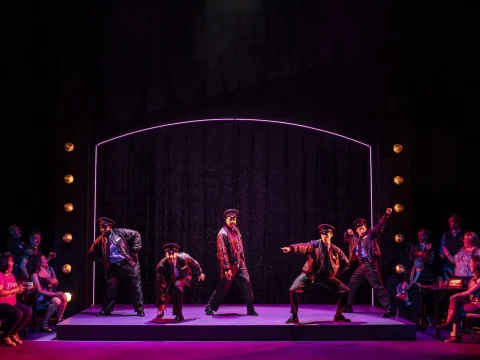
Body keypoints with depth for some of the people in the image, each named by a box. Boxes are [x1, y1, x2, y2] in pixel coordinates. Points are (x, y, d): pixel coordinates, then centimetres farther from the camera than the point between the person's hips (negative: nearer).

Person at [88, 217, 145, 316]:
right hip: (113, 268, 3)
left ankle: (140, 310, 11)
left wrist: (135, 249, -6)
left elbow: (136, 235, -2)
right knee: (109, 288, 0)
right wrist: (102, 260, 6)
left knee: (135, 288, 1)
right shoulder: (100, 240, 2)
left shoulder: (120, 232, -7)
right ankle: (106, 310, 15)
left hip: (128, 264, -3)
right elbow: (92, 253, 14)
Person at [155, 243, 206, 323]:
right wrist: (161, 303, -31)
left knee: (177, 286, -31)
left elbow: (195, 265, -9)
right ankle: (161, 311, 35)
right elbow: (161, 285, -31)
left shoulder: (184, 258, -33)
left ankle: (179, 315, -21)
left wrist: (199, 274, 9)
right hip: (170, 280, 2)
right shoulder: (161, 266, -34)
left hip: (183, 277, -2)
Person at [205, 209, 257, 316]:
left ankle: (251, 310, 7)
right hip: (229, 265, -7)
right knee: (223, 288, 2)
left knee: (247, 284, 0)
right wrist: (226, 269, -20)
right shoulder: (223, 233, -15)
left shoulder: (236, 230, 9)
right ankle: (209, 307, 18)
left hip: (240, 264, 7)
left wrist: (243, 261, 15)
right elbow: (222, 252, -18)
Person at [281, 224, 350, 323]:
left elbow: (345, 263, 14)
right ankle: (294, 316, -3)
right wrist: (291, 248, -50)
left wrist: (336, 273, 4)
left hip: (326, 276, 3)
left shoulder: (336, 250, 0)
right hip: (310, 274, -3)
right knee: (293, 290, -22)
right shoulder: (314, 244, -8)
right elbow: (304, 247, -30)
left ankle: (338, 315, 15)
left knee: (345, 291, -6)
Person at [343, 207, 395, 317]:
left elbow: (379, 226, -10)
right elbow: (346, 239, 31)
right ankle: (348, 307, 29)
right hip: (361, 265, 7)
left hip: (370, 264, -7)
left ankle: (389, 310, -12)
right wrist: (347, 233, 8)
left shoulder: (370, 234, 1)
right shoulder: (354, 238, 16)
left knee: (378, 287, -12)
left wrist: (386, 214, -22)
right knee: (351, 285, 14)